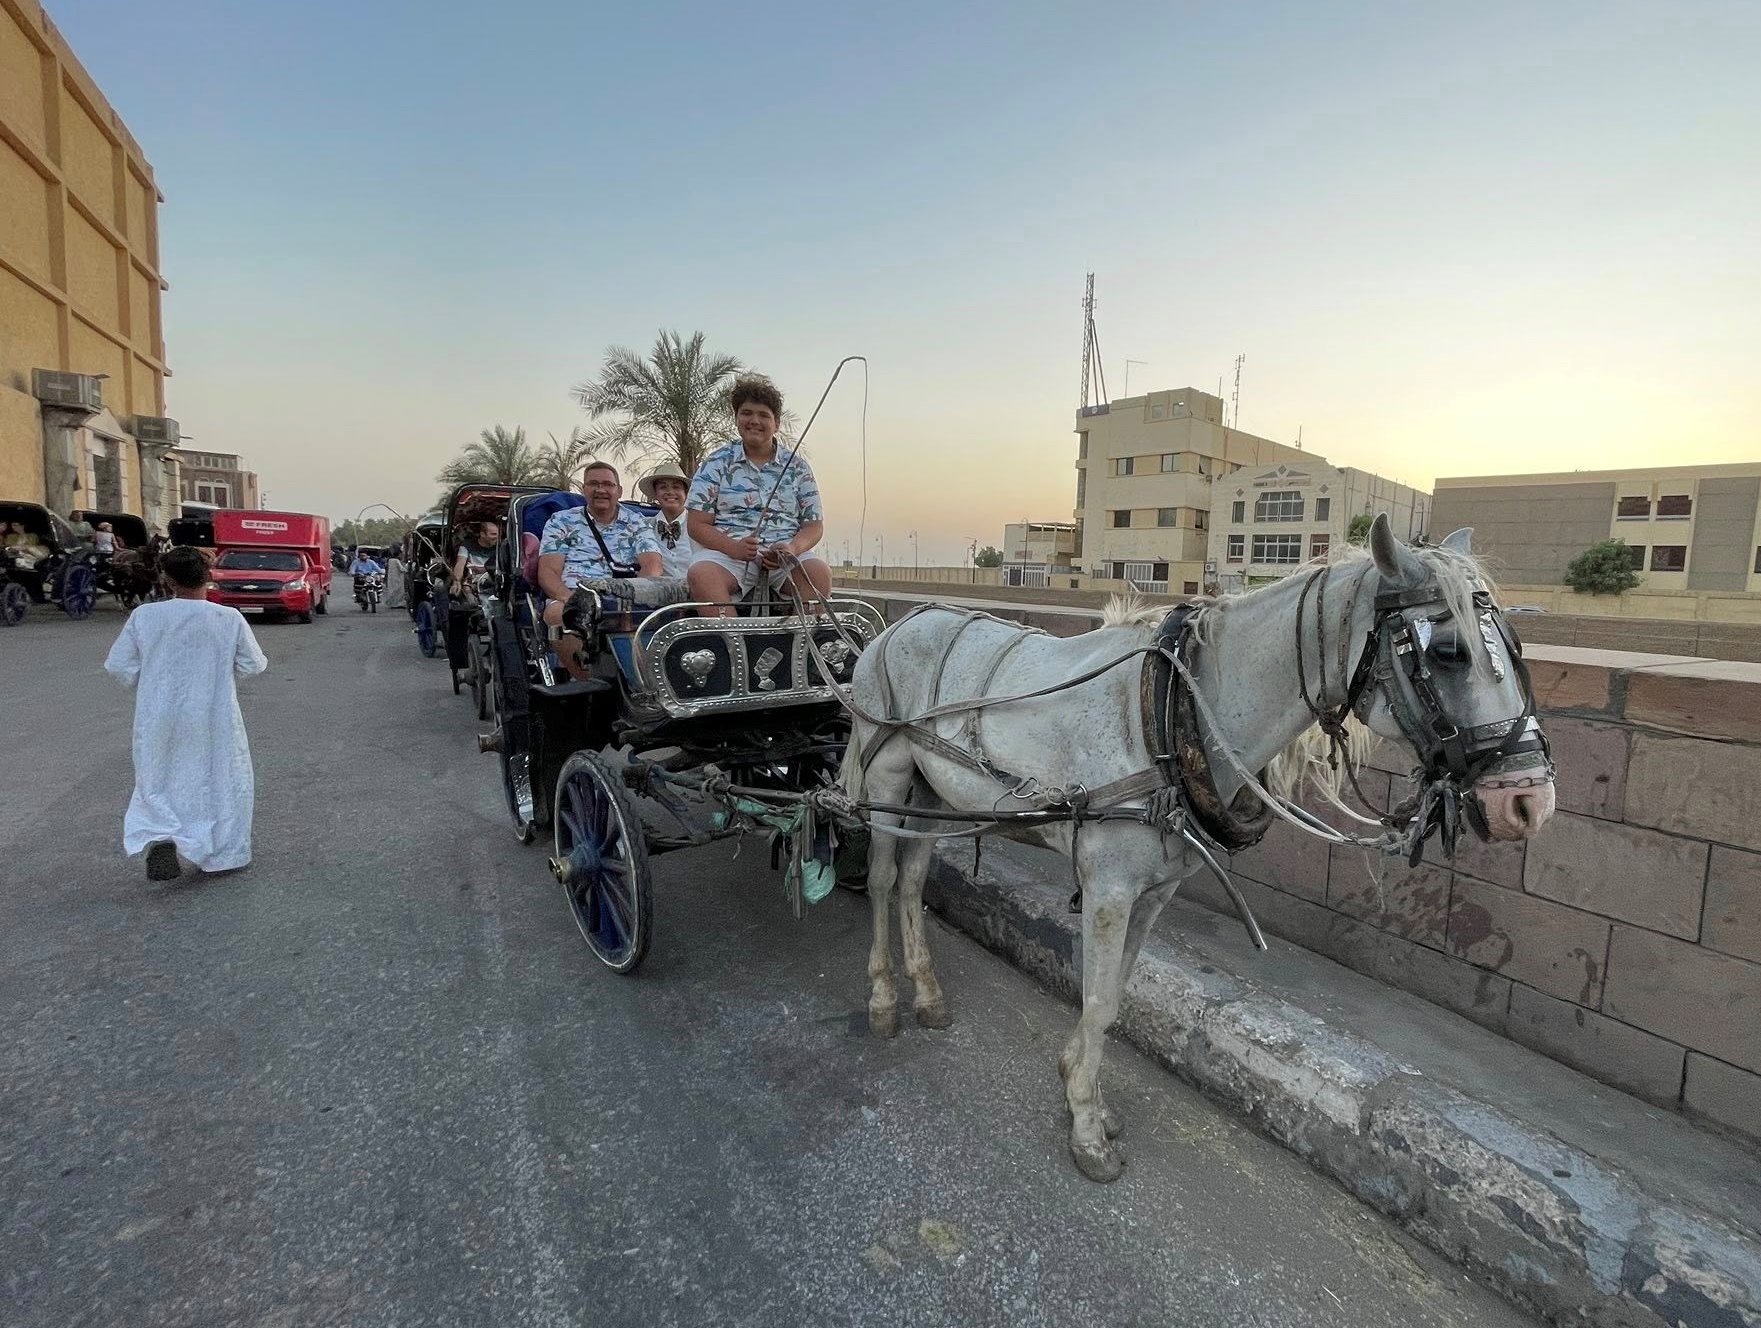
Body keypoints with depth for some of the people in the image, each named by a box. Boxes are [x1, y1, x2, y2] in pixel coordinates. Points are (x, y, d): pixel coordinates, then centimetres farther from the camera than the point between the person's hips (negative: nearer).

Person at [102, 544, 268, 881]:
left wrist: (149, 682, 16)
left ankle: (159, 838, -7)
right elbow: (253, 665, -2)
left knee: (156, 784, 17)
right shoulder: (230, 619, -11)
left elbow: (118, 666, -2)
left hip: (157, 721, 1)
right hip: (213, 721, -1)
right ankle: (224, 854, 20)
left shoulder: (144, 616, -8)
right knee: (225, 783, 14)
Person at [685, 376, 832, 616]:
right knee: (701, 573, -34)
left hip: (786, 556, 1)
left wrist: (792, 548, -13)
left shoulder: (797, 467, 15)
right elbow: (697, 524, 4)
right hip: (727, 552, -1)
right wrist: (734, 548, -16)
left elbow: (814, 525, 11)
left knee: (819, 571, -30)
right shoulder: (715, 464, 11)